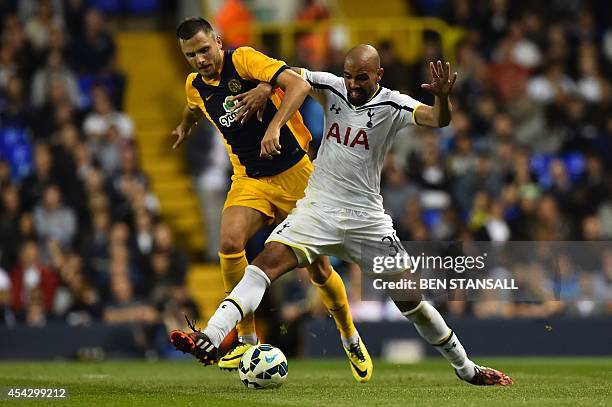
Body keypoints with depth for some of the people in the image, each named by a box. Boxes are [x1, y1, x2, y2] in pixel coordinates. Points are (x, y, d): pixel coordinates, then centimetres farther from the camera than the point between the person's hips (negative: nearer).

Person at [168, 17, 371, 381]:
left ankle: (350, 338, 29)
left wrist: (274, 126, -37)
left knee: (319, 268, 2)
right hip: (250, 179, 4)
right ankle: (247, 340, -15)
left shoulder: (244, 60, -14)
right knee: (230, 243, -25)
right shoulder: (195, 87, 4)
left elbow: (299, 84, -26)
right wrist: (185, 128, 49)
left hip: (295, 173, -4)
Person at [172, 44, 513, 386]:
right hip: (318, 207, 2)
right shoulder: (333, 88, -1)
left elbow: (438, 119, -27)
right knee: (269, 261, -20)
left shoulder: (392, 105, -10)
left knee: (408, 296, -1)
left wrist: (443, 97, -48)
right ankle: (210, 339, -29)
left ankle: (466, 368, 17)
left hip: (367, 216, -2)